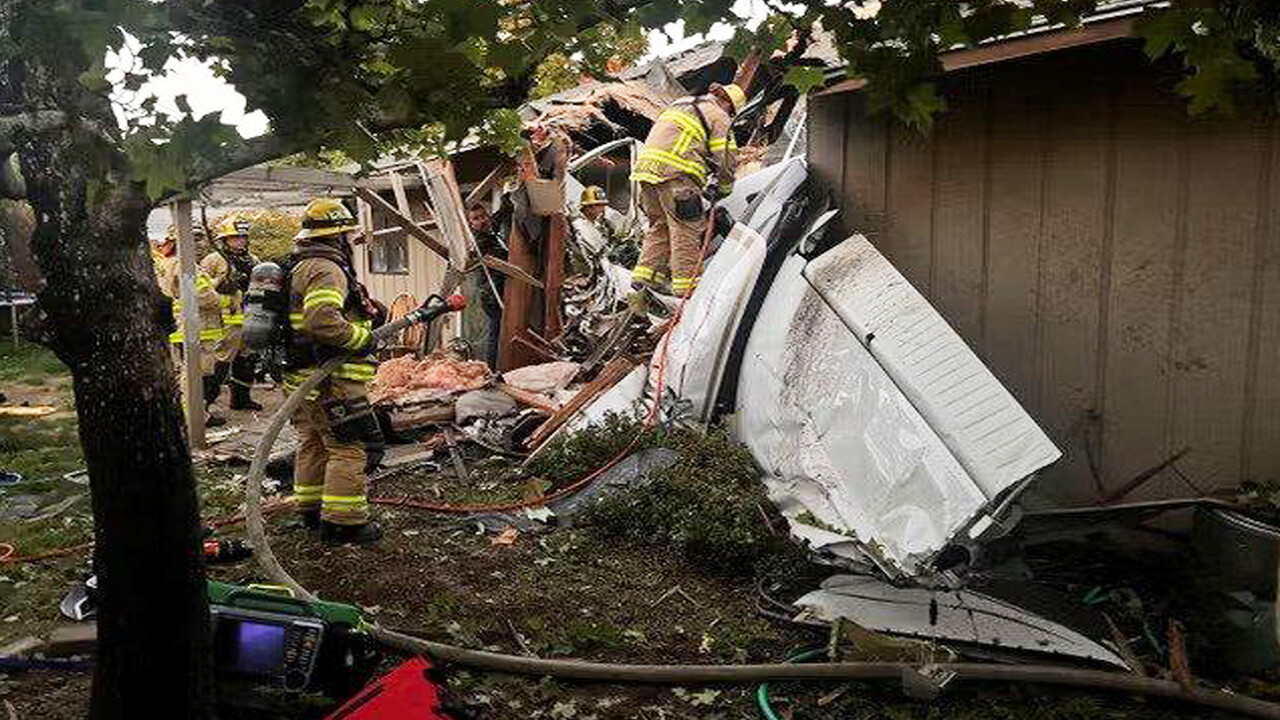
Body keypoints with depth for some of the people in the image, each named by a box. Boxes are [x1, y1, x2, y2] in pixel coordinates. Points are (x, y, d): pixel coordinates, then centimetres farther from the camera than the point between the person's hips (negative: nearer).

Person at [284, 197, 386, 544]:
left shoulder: (300, 267, 18)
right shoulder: (326, 269, -17)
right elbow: (323, 322, -30)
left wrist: (367, 313, 14)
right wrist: (362, 337, -17)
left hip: (302, 376, 11)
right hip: (330, 378, -11)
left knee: (313, 444, 20)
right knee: (351, 448, -6)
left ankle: (311, 509, 31)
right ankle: (343, 520, -2)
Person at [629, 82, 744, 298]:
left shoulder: (682, 105, 30)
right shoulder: (718, 116, 4)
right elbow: (727, 159, 0)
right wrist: (722, 189, 15)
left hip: (646, 164, 8)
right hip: (674, 173, -8)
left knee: (660, 224, 16)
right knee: (687, 227, -4)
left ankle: (646, 273, 11)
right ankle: (686, 283, -6)